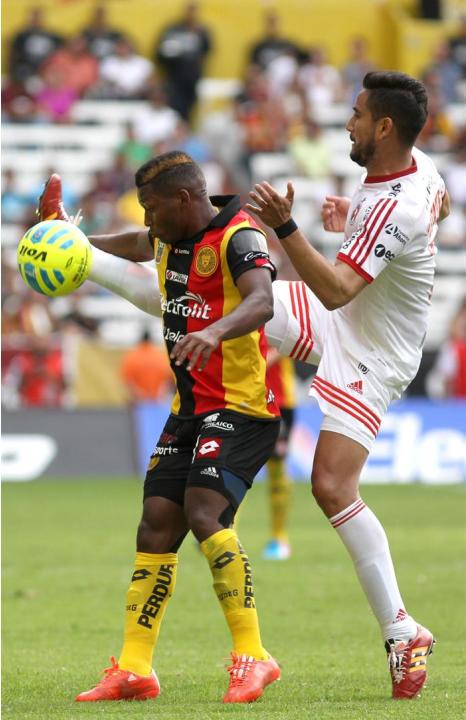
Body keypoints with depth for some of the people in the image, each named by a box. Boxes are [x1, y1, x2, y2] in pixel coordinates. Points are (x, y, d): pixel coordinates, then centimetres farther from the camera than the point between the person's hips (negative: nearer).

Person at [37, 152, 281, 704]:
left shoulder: (237, 238, -16)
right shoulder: (173, 238, 12)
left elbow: (261, 302, -35)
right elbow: (138, 246, 38)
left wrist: (215, 332, -53)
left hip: (240, 406, -9)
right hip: (189, 407, 9)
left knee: (204, 514, -24)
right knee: (156, 526, 3)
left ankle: (250, 657, -19)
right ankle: (133, 669, 7)